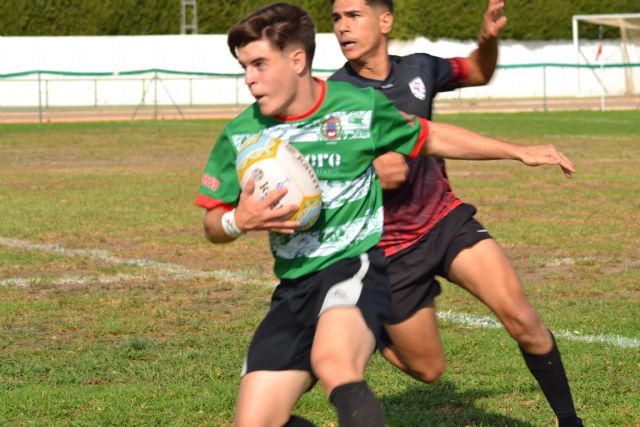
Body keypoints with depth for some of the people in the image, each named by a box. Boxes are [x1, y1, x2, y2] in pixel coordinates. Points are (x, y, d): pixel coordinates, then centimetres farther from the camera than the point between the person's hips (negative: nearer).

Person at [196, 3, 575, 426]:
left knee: (333, 363, -38)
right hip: (294, 289, 5)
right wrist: (238, 221, -12)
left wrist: (519, 151, 17)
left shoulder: (359, 107, -2)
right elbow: (214, 224, 12)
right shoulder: (240, 136, 3)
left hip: (356, 267, -4)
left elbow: (432, 138, 15)